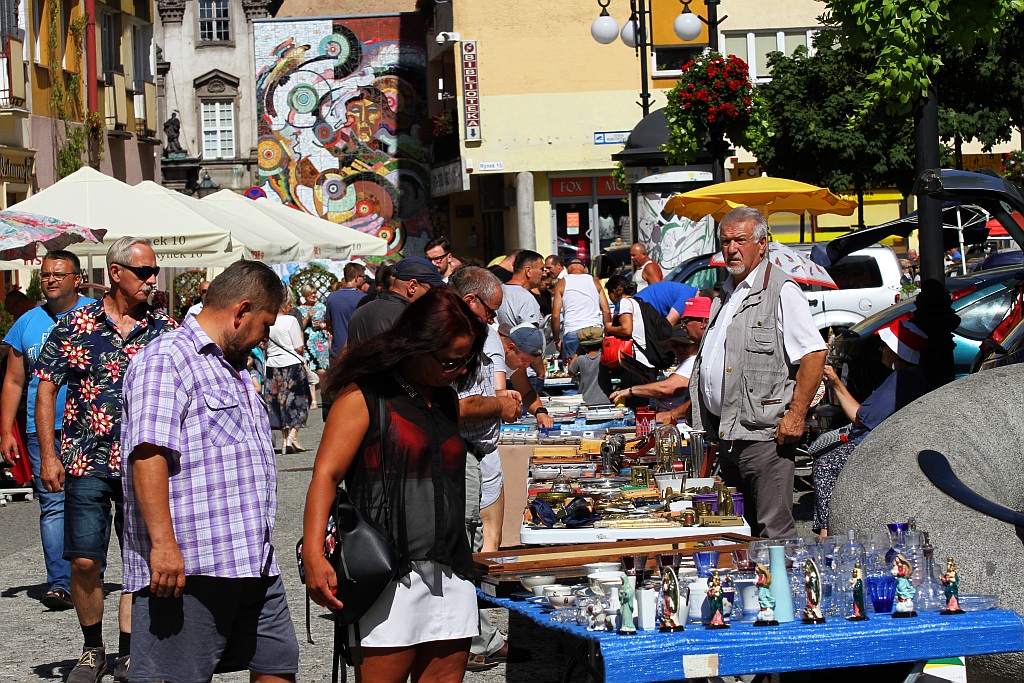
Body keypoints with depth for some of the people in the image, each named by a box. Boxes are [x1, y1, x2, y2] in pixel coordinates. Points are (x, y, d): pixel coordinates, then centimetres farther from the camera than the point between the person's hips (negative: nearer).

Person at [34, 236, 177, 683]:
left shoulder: (166, 330, 5)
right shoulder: (74, 325, 1)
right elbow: (46, 388, 2)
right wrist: (48, 455, -4)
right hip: (88, 462, -1)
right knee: (84, 561, -3)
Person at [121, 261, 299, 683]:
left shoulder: (234, 370, 24)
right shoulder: (166, 360, -8)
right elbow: (148, 454, -19)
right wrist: (163, 545, -26)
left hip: (255, 566, 10)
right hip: (185, 568, -10)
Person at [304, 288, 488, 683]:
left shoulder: (447, 402, 18)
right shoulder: (364, 397, -3)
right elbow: (325, 475, -12)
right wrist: (313, 554, -23)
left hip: (450, 575, 7)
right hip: (390, 573, -7)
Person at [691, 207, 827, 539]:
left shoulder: (781, 291, -8)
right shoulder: (726, 294, 19)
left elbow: (814, 354, -15)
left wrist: (796, 414, -19)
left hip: (763, 433, -9)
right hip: (724, 433, 9)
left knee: (774, 531, -8)